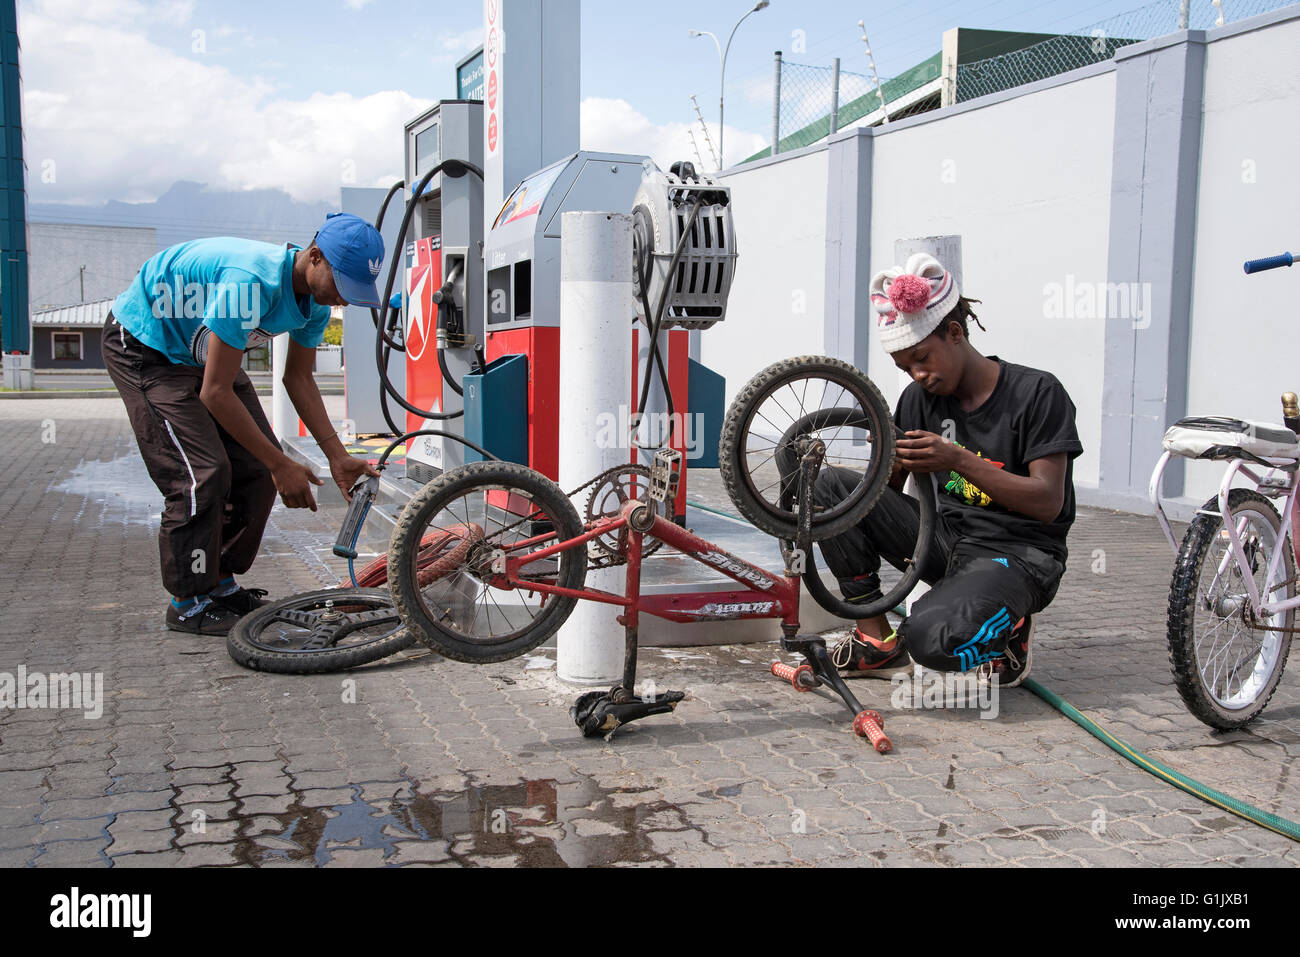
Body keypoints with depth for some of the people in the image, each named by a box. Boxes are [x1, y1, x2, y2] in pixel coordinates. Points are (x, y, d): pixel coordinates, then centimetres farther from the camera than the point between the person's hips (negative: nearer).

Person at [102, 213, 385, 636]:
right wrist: (281, 465, -26)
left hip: (200, 352, 8)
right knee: (202, 474, -17)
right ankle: (189, 602, 0)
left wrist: (338, 457, -5)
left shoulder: (316, 296, -11)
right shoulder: (253, 281, -37)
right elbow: (215, 393, -32)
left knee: (256, 468, 0)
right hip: (143, 344, -8)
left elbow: (299, 379, 3)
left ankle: (220, 584, 14)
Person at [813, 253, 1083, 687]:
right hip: (945, 539, 6)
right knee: (831, 485, -13)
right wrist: (891, 463, -16)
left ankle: (1010, 629, 1)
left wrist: (959, 461, -26)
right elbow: (887, 489, 9)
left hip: (1016, 554, -6)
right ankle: (876, 638, -6)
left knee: (931, 638, -36)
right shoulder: (920, 397, 6)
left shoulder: (1037, 392, -9)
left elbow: (1048, 502, -16)